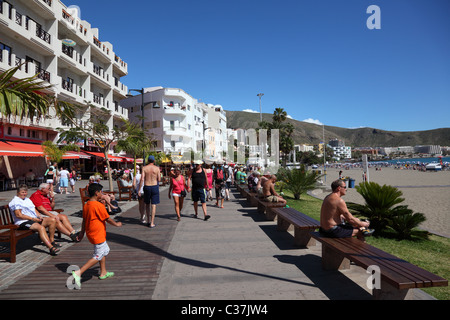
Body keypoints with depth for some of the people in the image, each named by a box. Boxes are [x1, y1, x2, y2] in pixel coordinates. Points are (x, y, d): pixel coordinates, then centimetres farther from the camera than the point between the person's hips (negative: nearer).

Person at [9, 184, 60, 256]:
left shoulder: (28, 200, 25)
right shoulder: (15, 201, -3)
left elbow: (34, 210, 23)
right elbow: (18, 215, -14)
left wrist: (39, 216, 1)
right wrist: (33, 218, -16)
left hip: (35, 219, 9)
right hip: (23, 223, -9)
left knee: (52, 220, -9)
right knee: (41, 227, -35)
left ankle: (51, 241, -1)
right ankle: (51, 247, -48)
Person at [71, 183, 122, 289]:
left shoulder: (86, 205, 5)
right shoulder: (99, 206, -21)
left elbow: (84, 220, 13)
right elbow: (108, 219, -13)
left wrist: (82, 232, 23)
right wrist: (117, 224, 4)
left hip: (90, 232, 10)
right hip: (98, 235, -10)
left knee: (105, 250, 22)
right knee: (97, 256, -2)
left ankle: (103, 273, 31)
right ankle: (78, 273, -7)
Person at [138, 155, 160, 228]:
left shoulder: (144, 168, -2)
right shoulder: (157, 168, -3)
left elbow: (142, 179, -8)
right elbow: (159, 179, -1)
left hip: (147, 187, 1)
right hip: (155, 186, -1)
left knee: (147, 204, 18)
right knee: (153, 205, 2)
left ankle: (148, 221, 25)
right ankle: (152, 223, 2)